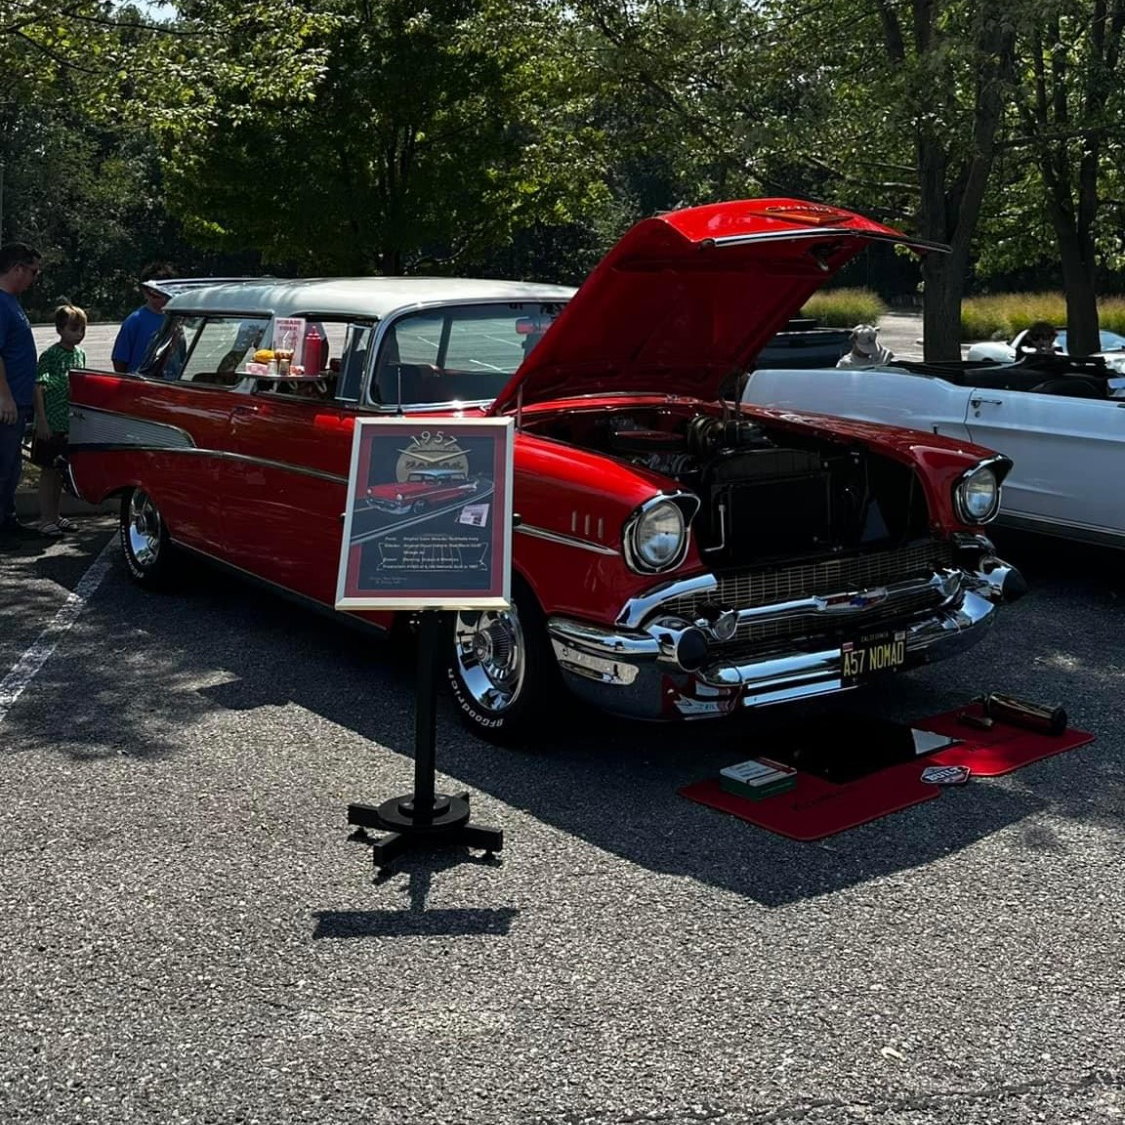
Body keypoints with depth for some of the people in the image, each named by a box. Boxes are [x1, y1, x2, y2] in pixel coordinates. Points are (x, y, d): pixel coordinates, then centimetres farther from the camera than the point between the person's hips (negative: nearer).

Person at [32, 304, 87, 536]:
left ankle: (55, 515, 24)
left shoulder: (80, 354, 8)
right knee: (49, 471, 0)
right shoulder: (51, 355, -13)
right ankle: (45, 519, 6)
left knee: (61, 472, 14)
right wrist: (42, 421, -20)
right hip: (52, 424, -6)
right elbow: (38, 388, -16)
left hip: (72, 424, 7)